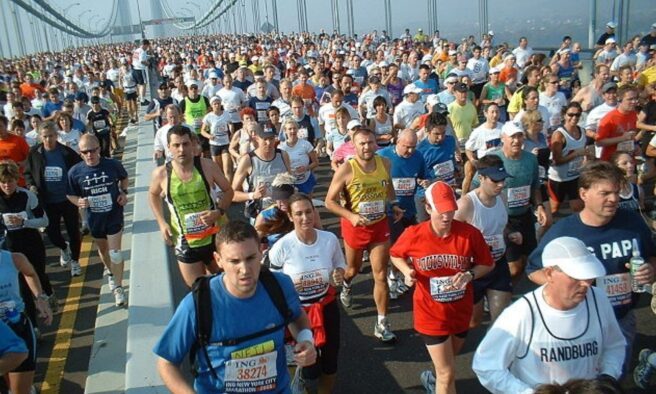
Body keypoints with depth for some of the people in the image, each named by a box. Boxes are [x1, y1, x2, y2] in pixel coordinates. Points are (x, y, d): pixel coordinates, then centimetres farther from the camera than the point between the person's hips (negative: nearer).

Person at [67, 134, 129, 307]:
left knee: (115, 252, -6)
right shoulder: (75, 172, -14)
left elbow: (124, 178, 7)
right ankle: (109, 271, 52)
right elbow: (70, 194, 0)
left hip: (114, 215, -2)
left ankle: (118, 287, 9)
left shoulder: (113, 165, -15)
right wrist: (78, 201, -21)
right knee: (103, 249, 23)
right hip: (94, 218, 2)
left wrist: (124, 192, -10)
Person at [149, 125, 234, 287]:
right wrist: (162, 223, 1)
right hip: (185, 242, 0)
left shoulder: (207, 166, -13)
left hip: (215, 237, 0)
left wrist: (219, 212, -17)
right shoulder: (161, 173, -10)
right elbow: (153, 195, 12)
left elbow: (228, 190, 1)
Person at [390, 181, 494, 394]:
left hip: (461, 311, 3)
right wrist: (407, 272, -18)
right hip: (431, 313, -3)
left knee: (448, 362, 29)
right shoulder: (413, 235, -19)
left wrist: (469, 275, -23)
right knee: (448, 374, 1)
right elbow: (395, 255, 1)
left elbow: (487, 264, -3)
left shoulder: (470, 233, -18)